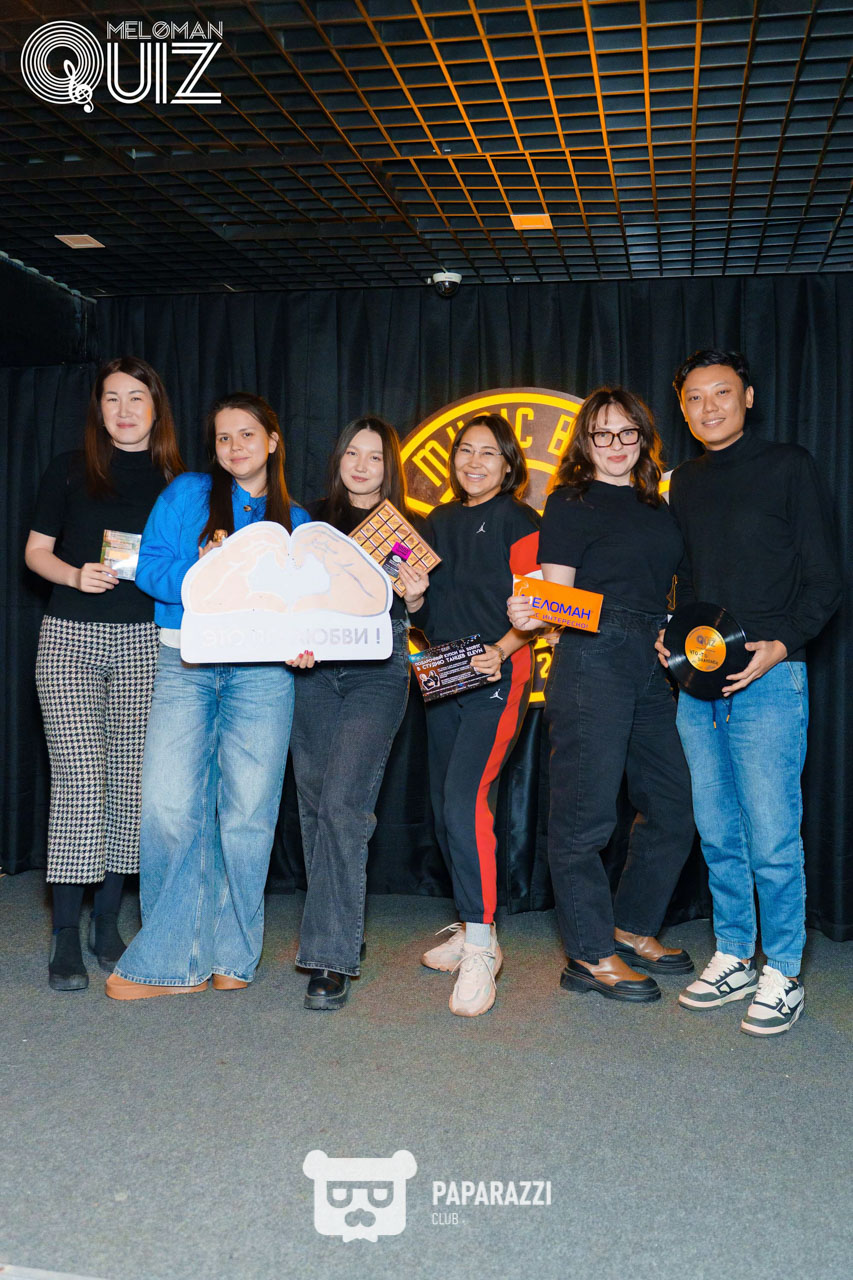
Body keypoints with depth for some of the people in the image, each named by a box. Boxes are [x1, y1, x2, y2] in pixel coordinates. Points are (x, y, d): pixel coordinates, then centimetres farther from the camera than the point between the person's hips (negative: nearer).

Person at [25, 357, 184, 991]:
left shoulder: (178, 480, 11)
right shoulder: (71, 470, 6)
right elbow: (36, 551, 6)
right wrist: (76, 574, -13)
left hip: (146, 641, 2)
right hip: (72, 637, -2)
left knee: (130, 783, 4)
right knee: (79, 785, -8)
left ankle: (107, 922, 17)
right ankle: (66, 935, 2)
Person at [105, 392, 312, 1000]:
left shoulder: (295, 521, 15)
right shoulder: (187, 493, 11)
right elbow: (150, 566, 3)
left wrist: (300, 645, -7)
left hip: (261, 672, 1)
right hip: (185, 667, -1)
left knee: (247, 812, -2)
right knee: (170, 808, -9)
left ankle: (229, 954, 14)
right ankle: (174, 959, 4)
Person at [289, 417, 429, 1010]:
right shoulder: (313, 518, 13)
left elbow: (419, 622, 6)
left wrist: (412, 598, -16)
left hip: (377, 675, -3)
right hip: (313, 671, 3)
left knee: (342, 804, -14)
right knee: (315, 804, 5)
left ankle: (332, 959, -10)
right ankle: (340, 931, 22)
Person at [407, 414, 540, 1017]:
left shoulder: (518, 520, -2)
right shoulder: (439, 522, 16)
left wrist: (500, 651, -23)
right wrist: (413, 597, -1)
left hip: (498, 676, -7)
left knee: (467, 800, -21)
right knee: (445, 810, 11)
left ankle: (480, 945, -12)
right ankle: (470, 928, 27)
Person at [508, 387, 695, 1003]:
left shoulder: (658, 506, 19)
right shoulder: (570, 502, 0)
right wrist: (532, 613, -26)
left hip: (652, 668, 7)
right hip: (593, 659, -7)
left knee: (674, 808, 11)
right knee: (586, 812, -4)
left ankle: (632, 928, 28)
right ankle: (591, 955, 8)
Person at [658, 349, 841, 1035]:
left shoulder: (789, 467, 1)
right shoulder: (683, 482, 16)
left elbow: (825, 582, -2)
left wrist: (780, 644, -16)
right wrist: (668, 635, 2)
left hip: (768, 677, -5)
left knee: (772, 840, -4)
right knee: (718, 835, 11)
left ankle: (782, 974, 12)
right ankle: (733, 960, 24)